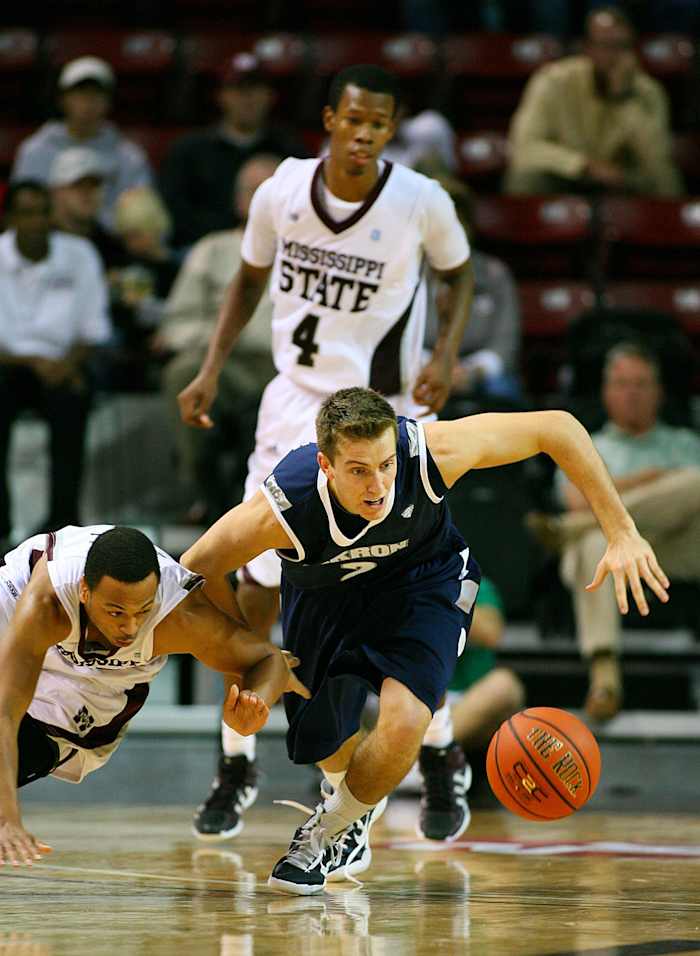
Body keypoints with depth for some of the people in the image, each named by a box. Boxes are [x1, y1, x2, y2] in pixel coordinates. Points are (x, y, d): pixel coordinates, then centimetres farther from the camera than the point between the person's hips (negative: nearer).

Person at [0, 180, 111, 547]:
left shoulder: (79, 255, 4)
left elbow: (94, 327, 4)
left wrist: (70, 361, -15)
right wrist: (31, 361, -18)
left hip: (60, 362, 1)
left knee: (70, 399, -33)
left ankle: (63, 516, -26)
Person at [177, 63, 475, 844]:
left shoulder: (421, 202, -13)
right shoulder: (280, 193, -7)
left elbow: (458, 272, 6)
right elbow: (250, 280, 10)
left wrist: (445, 354, -10)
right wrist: (211, 371, 2)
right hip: (295, 400, 2)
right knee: (258, 589, 0)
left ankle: (444, 761, 15)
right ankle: (236, 765, 15)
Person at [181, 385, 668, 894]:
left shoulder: (432, 451, -38)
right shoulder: (284, 508, -39)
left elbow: (557, 428, -25)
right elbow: (198, 567, -20)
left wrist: (622, 534, -26)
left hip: (424, 580, -1)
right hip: (325, 594, 1)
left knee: (403, 723, -23)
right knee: (324, 742, 11)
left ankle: (330, 831, 7)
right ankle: (357, 808, 50)